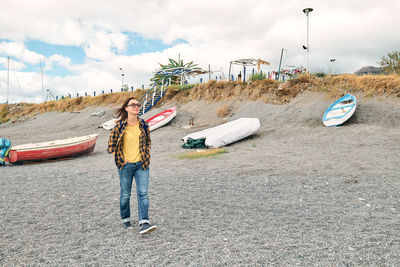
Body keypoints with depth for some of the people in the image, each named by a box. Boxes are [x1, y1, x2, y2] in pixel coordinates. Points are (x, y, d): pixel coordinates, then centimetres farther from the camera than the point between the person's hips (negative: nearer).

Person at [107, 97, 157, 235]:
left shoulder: (144, 124, 4)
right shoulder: (120, 125, -7)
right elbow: (111, 145, -1)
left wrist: (147, 156, 8)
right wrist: (121, 159, -5)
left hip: (142, 164, 2)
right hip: (126, 165, -2)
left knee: (143, 193, -6)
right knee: (125, 195, 10)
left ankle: (144, 223, -6)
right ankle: (125, 220, 30)